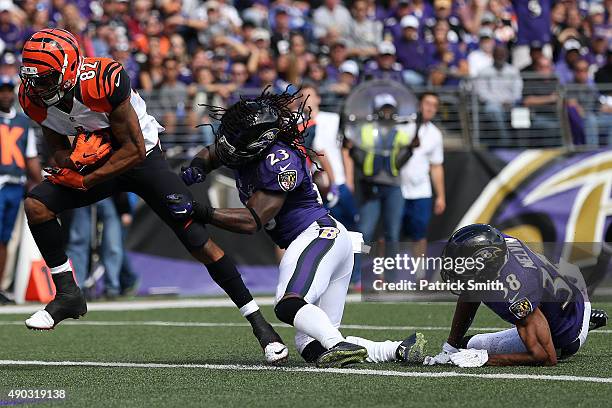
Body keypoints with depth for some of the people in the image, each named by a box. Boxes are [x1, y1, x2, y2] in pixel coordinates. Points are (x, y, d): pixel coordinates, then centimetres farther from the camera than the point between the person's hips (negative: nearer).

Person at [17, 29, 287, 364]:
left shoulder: (103, 82, -34)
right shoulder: (34, 98, -16)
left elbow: (134, 150, -26)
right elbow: (59, 150, -3)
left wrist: (85, 181, -26)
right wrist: (76, 159, -27)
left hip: (143, 158, -5)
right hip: (97, 160, 5)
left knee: (200, 243, -11)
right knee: (37, 205, -17)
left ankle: (259, 323, -2)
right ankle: (67, 294, -3)